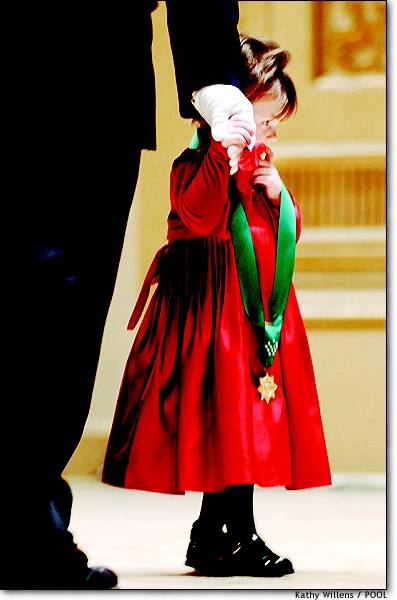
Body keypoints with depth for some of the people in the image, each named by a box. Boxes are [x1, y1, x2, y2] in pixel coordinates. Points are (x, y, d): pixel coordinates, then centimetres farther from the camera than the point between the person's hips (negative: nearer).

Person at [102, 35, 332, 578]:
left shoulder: (259, 166, 18)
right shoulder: (196, 164, -9)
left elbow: (288, 233, 19)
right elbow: (198, 213, -28)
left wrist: (276, 195, 0)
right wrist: (222, 155, -38)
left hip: (259, 306, 9)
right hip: (214, 308, -9)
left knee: (246, 423, 9)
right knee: (229, 415, -10)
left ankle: (211, 534, 16)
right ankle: (239, 534, -5)